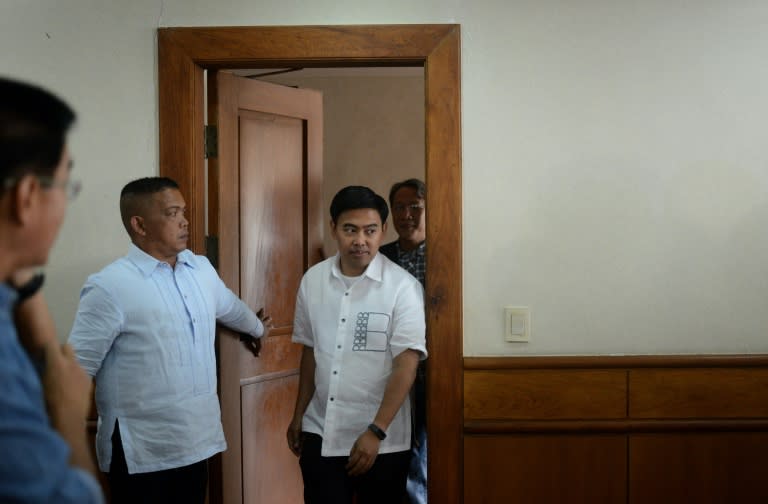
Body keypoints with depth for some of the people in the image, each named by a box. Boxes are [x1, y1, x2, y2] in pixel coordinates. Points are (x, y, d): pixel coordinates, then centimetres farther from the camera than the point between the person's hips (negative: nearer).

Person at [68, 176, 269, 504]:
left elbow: (231, 308, 28)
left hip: (196, 443, 6)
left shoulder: (202, 269, 7)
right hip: (141, 454, -6)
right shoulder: (110, 287, -14)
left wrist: (255, 328, 45)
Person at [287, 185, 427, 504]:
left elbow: (406, 366, -15)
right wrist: (298, 415, 13)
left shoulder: (403, 287, -12)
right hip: (320, 434, 3)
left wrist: (375, 432, -19)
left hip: (382, 442, -3)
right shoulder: (312, 280, 2)